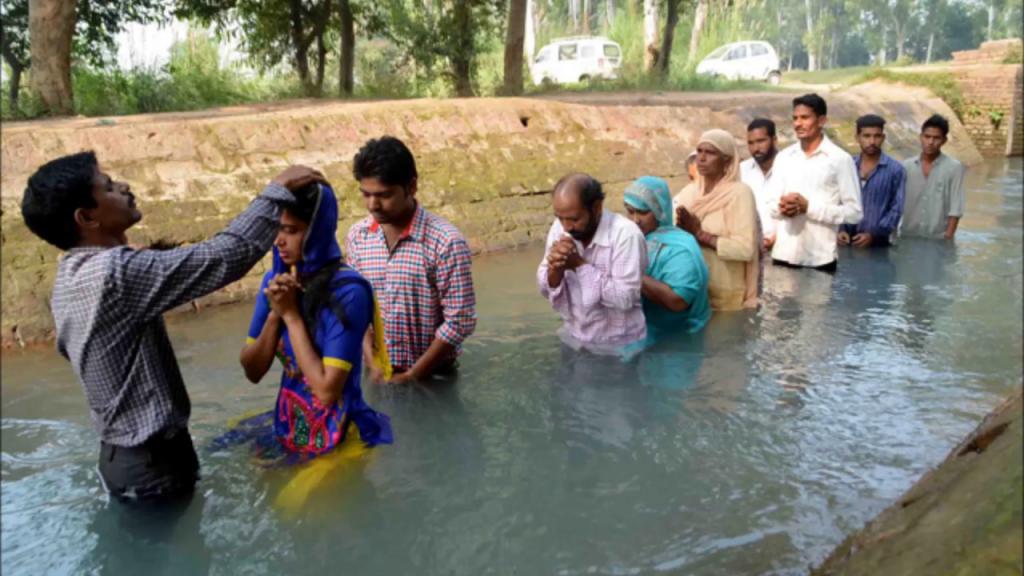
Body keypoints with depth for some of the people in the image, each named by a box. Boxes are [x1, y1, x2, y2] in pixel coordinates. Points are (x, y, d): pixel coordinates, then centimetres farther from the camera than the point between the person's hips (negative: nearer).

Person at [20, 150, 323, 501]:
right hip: (153, 464, -9)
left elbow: (68, 348, 17)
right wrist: (280, 190, -20)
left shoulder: (70, 277, 3)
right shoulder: (114, 271, -28)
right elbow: (226, 255, -29)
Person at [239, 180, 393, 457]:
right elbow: (252, 372, -1)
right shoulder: (275, 279, -2)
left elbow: (327, 390, -22)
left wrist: (291, 314, -18)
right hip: (287, 426, 5)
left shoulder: (347, 291, -21)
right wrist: (275, 314, -15)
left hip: (338, 437, -5)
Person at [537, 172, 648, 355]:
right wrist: (555, 268, -23)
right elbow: (546, 290, -1)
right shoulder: (559, 228, -5)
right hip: (573, 339, 5)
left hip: (618, 346, -4)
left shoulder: (626, 234, -22)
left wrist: (579, 265, -26)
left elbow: (625, 297, -27)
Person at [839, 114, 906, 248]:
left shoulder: (895, 169, 0)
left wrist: (873, 234, -13)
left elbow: (896, 209, -3)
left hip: (878, 242, -2)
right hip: (848, 241, 2)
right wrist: (841, 229, -6)